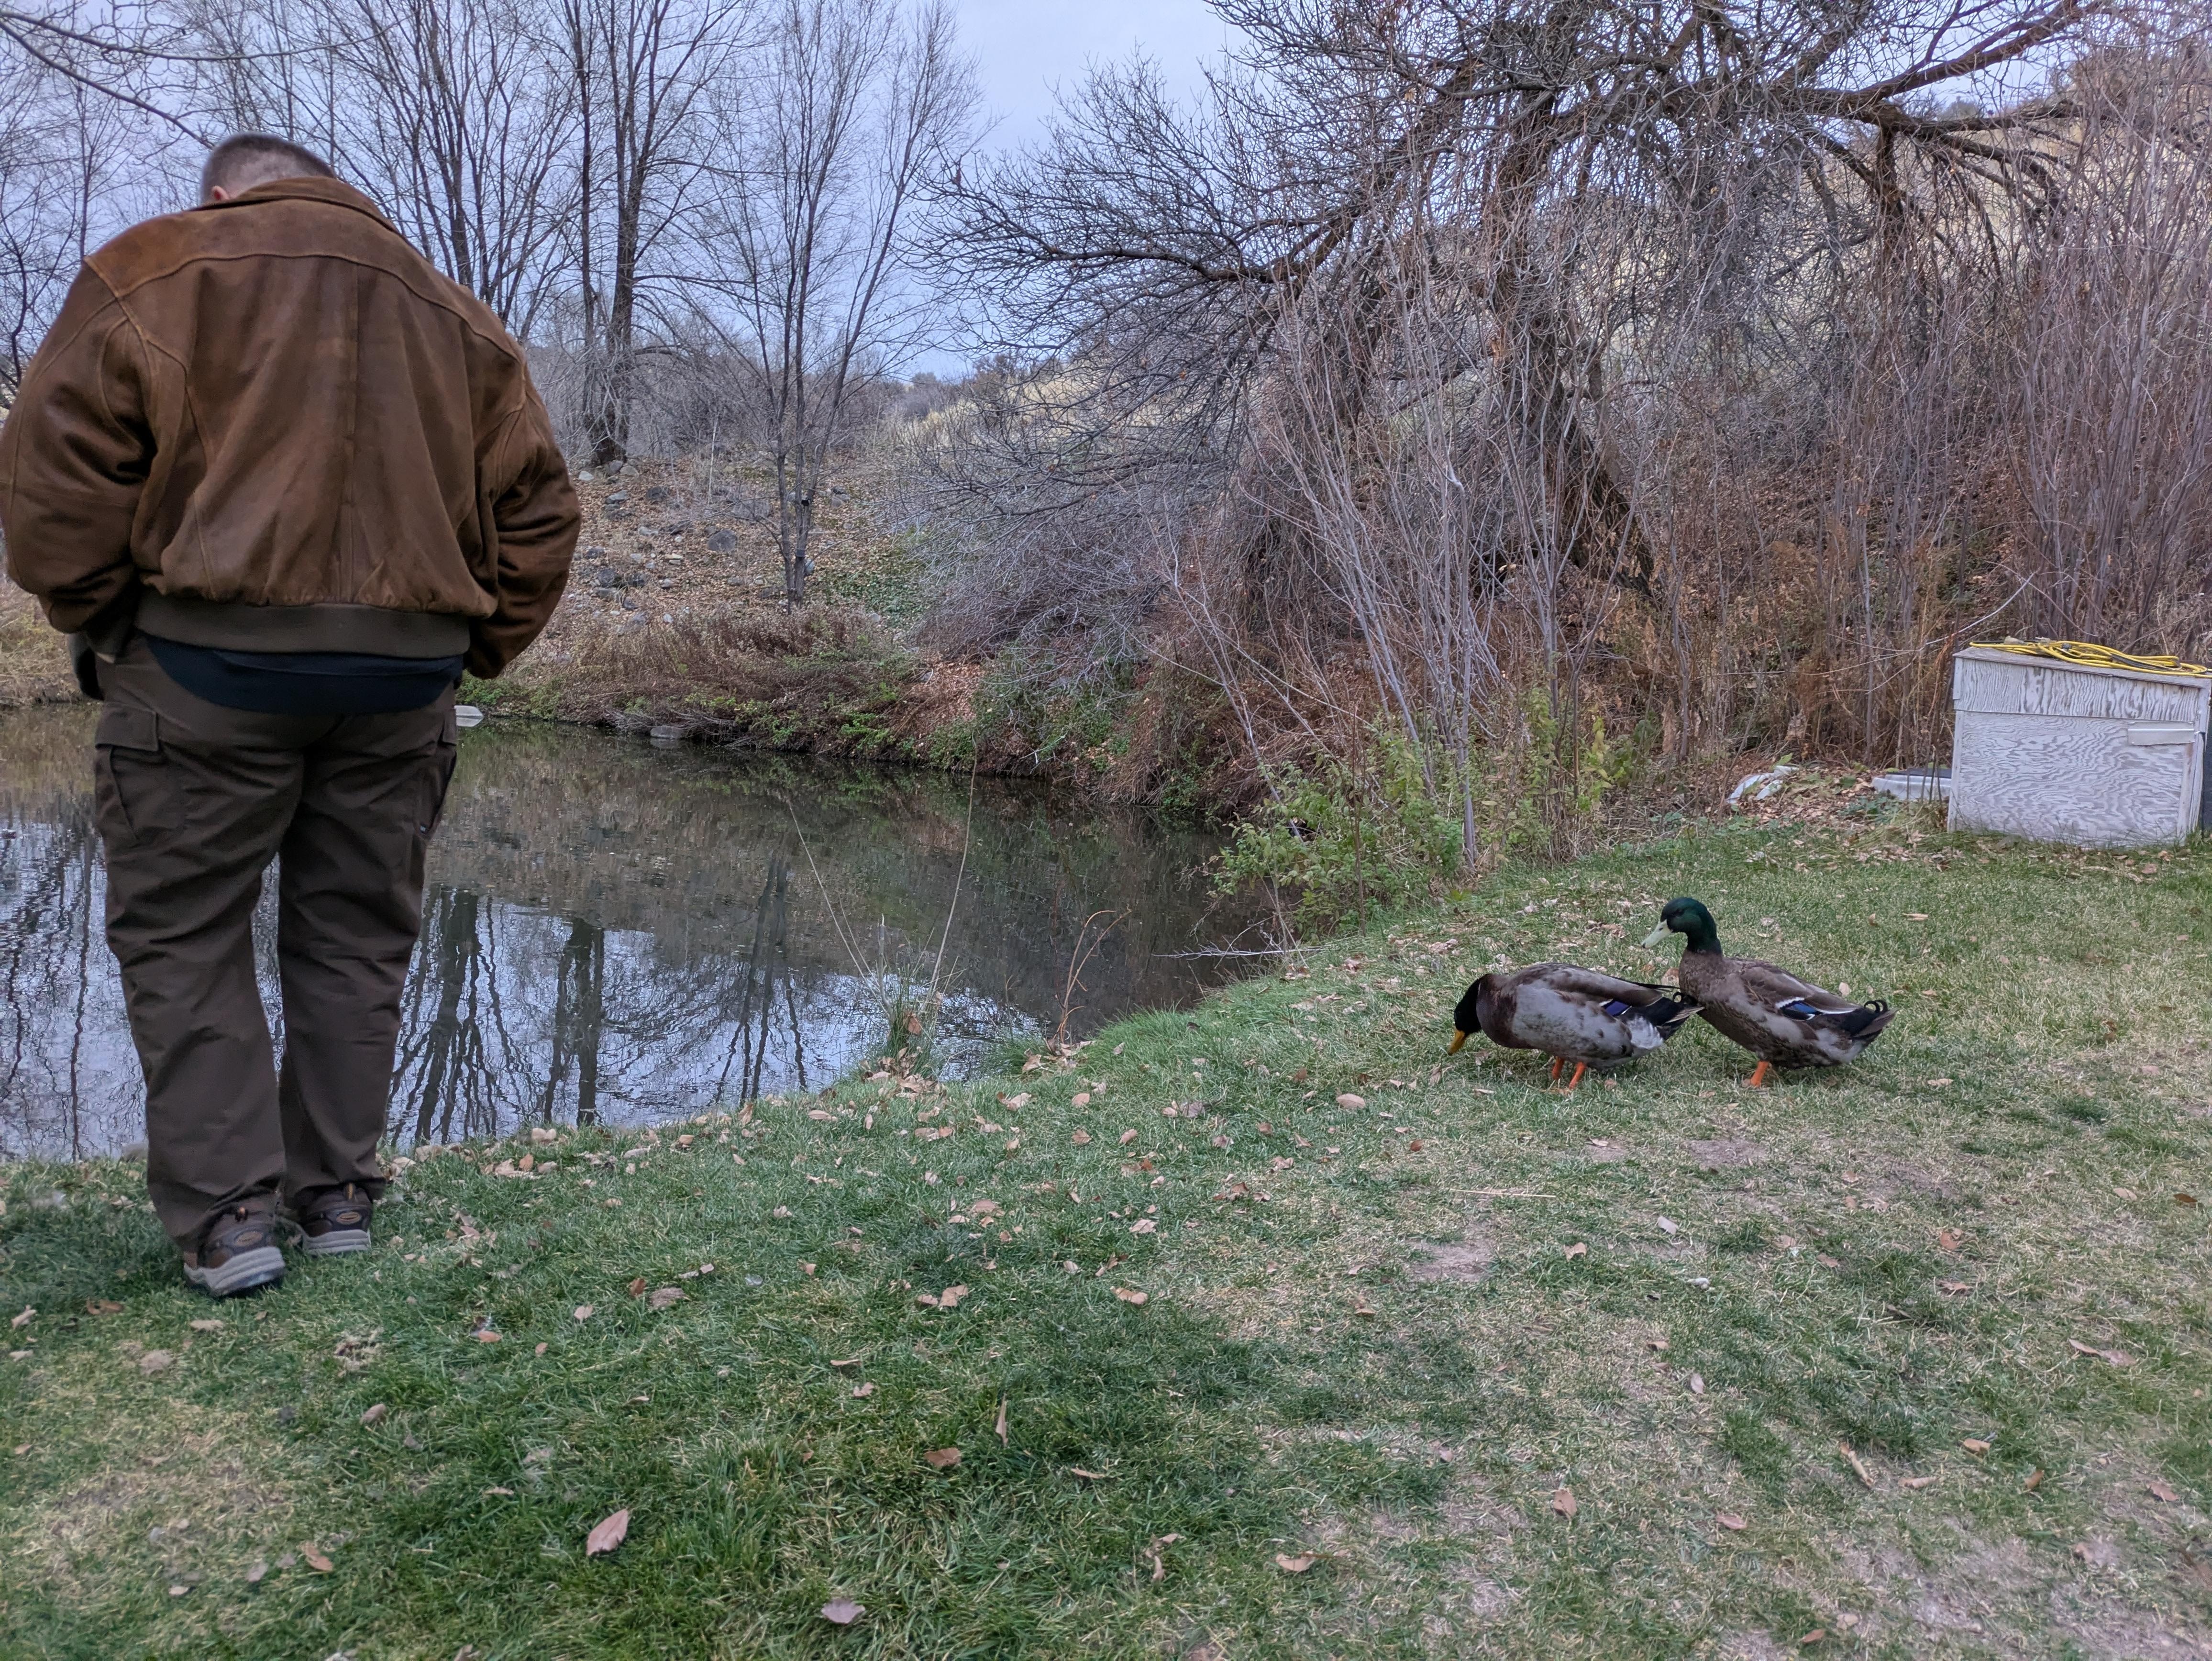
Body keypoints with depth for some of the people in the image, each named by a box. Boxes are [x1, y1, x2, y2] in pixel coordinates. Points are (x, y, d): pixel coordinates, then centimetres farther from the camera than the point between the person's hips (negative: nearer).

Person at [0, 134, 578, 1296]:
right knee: (352, 938, 12)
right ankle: (337, 1196, 18)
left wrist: (94, 619, 8)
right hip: (404, 671, 4)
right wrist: (467, 653, 16)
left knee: (183, 936, 7)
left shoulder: (147, 276, 6)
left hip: (214, 661, -3)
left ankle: (227, 1213, 4)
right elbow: (535, 509, 14)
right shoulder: (454, 317, 18)